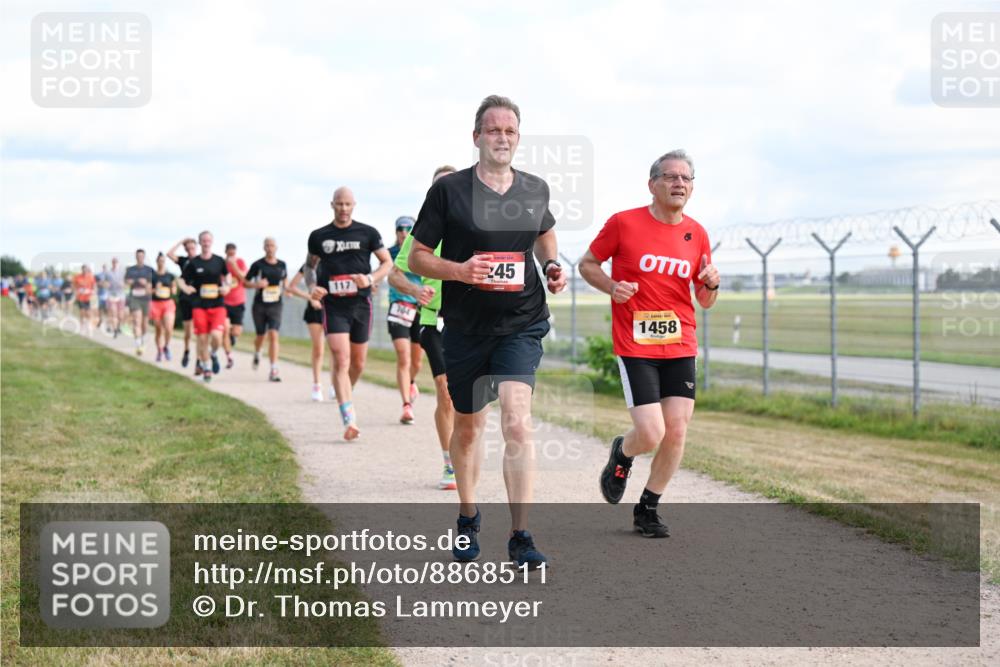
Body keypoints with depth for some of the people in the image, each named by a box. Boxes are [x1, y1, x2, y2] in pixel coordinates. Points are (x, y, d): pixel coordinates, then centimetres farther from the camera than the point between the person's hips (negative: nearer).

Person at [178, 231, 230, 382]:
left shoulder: (219, 261, 4)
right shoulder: (193, 263, 1)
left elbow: (225, 277, 21)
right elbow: (181, 280, 5)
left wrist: (226, 287, 1)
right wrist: (185, 287, -17)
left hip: (217, 305, 0)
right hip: (199, 306, 0)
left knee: (216, 335, -19)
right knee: (202, 339, 1)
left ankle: (214, 354, 14)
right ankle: (206, 369, 18)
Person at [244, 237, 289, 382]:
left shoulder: (282, 265, 4)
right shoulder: (258, 265, -4)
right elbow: (245, 282, 1)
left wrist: (286, 288, 2)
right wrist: (257, 284, -18)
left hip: (275, 305, 1)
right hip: (259, 305, -1)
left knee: (274, 336, -13)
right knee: (261, 336, 12)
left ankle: (273, 370, -15)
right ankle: (257, 354, 48)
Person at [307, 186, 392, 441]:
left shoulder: (368, 233, 3)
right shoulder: (319, 236, 5)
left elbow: (387, 262, 7)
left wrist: (370, 279, -12)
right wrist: (313, 287, 0)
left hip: (361, 303, 1)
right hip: (333, 305, -1)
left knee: (358, 363, 11)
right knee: (340, 361, -15)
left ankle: (346, 395, 42)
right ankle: (349, 420, -21)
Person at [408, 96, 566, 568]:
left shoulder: (535, 191, 4)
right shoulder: (449, 190, -6)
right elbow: (417, 258, -2)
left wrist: (551, 266, 6)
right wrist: (460, 270, -20)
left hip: (521, 325, 0)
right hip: (465, 328, 0)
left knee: (518, 423, -17)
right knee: (467, 426, 15)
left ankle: (520, 537, -14)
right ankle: (467, 519, 37)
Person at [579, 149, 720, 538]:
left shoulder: (696, 234, 7)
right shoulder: (624, 223, -5)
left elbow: (705, 301, 15)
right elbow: (587, 264, 6)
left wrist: (711, 284, -8)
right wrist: (611, 287, -13)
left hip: (680, 346, 4)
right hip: (635, 346, -4)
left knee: (676, 433, -1)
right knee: (651, 435, -13)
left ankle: (647, 509, 18)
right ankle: (622, 455, 24)